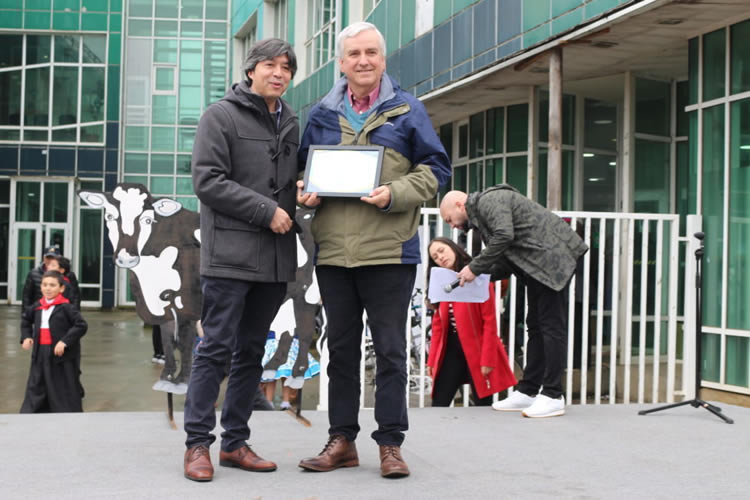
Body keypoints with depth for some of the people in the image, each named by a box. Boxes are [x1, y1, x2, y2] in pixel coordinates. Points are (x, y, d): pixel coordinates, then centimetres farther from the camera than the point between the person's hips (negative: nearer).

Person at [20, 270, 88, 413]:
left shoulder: (65, 307, -13)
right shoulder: (36, 307, 7)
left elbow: (81, 325, -17)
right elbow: (26, 320, 26)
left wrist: (65, 341, -23)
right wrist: (26, 337, 12)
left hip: (62, 356, -6)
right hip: (40, 356, 6)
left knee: (65, 394, 3)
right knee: (35, 391, 10)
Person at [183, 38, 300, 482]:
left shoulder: (291, 124, 17)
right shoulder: (221, 116, -1)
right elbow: (208, 180, -10)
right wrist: (266, 211, -14)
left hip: (275, 258, 6)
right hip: (231, 253, -6)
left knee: (251, 352, 10)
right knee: (217, 349, -5)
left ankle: (236, 442, 17)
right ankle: (198, 443, 3)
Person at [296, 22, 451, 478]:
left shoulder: (407, 110, 3)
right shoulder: (322, 115, 11)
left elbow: (435, 169, 1)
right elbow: (304, 167, 20)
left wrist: (395, 194, -15)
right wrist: (306, 192, -2)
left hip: (389, 251, -3)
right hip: (333, 251, 3)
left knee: (390, 350, 2)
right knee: (341, 349, 11)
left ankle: (390, 443, 12)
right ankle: (342, 440, 21)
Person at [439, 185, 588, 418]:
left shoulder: (488, 201, -8)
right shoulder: (480, 213, 23)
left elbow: (504, 236, -24)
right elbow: (508, 259, 21)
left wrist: (475, 268, -16)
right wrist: (481, 275, 6)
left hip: (551, 256, -11)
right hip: (540, 263, 11)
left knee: (551, 325, -10)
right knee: (536, 327, 11)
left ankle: (553, 396, -9)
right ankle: (528, 392, 16)